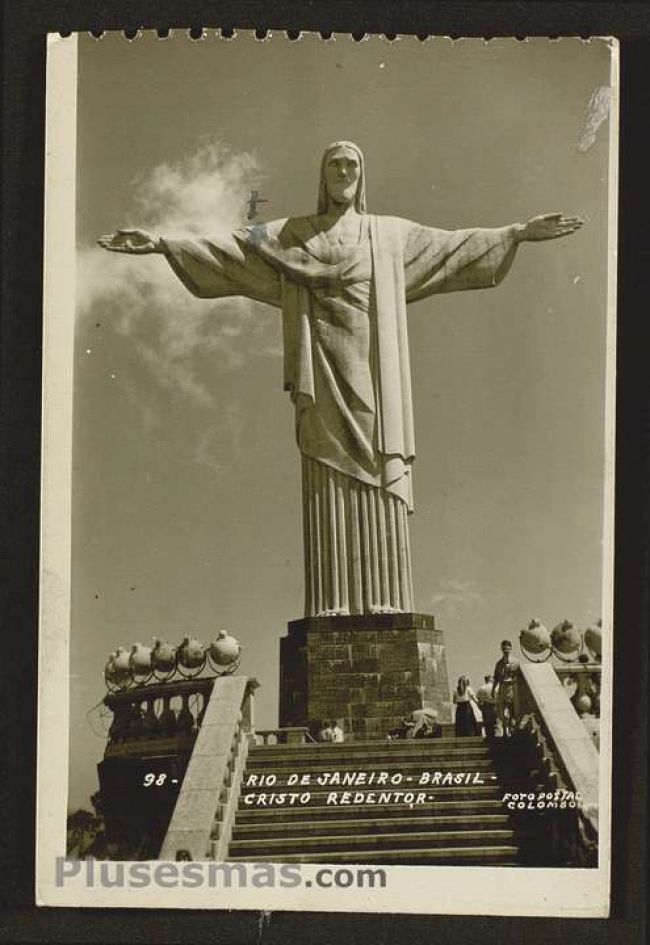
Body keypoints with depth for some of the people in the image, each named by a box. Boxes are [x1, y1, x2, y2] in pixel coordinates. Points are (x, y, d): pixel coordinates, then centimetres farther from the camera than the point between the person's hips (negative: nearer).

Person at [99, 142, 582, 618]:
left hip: (373, 373, 1)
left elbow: (454, 245, 18)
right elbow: (228, 248, 8)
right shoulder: (292, 234, 15)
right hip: (325, 374, -1)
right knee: (328, 489, -9)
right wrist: (161, 243, -2)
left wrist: (519, 232, 13)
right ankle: (331, 611, -11)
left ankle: (383, 608, -7)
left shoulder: (390, 233, 18)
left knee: (377, 487, -6)